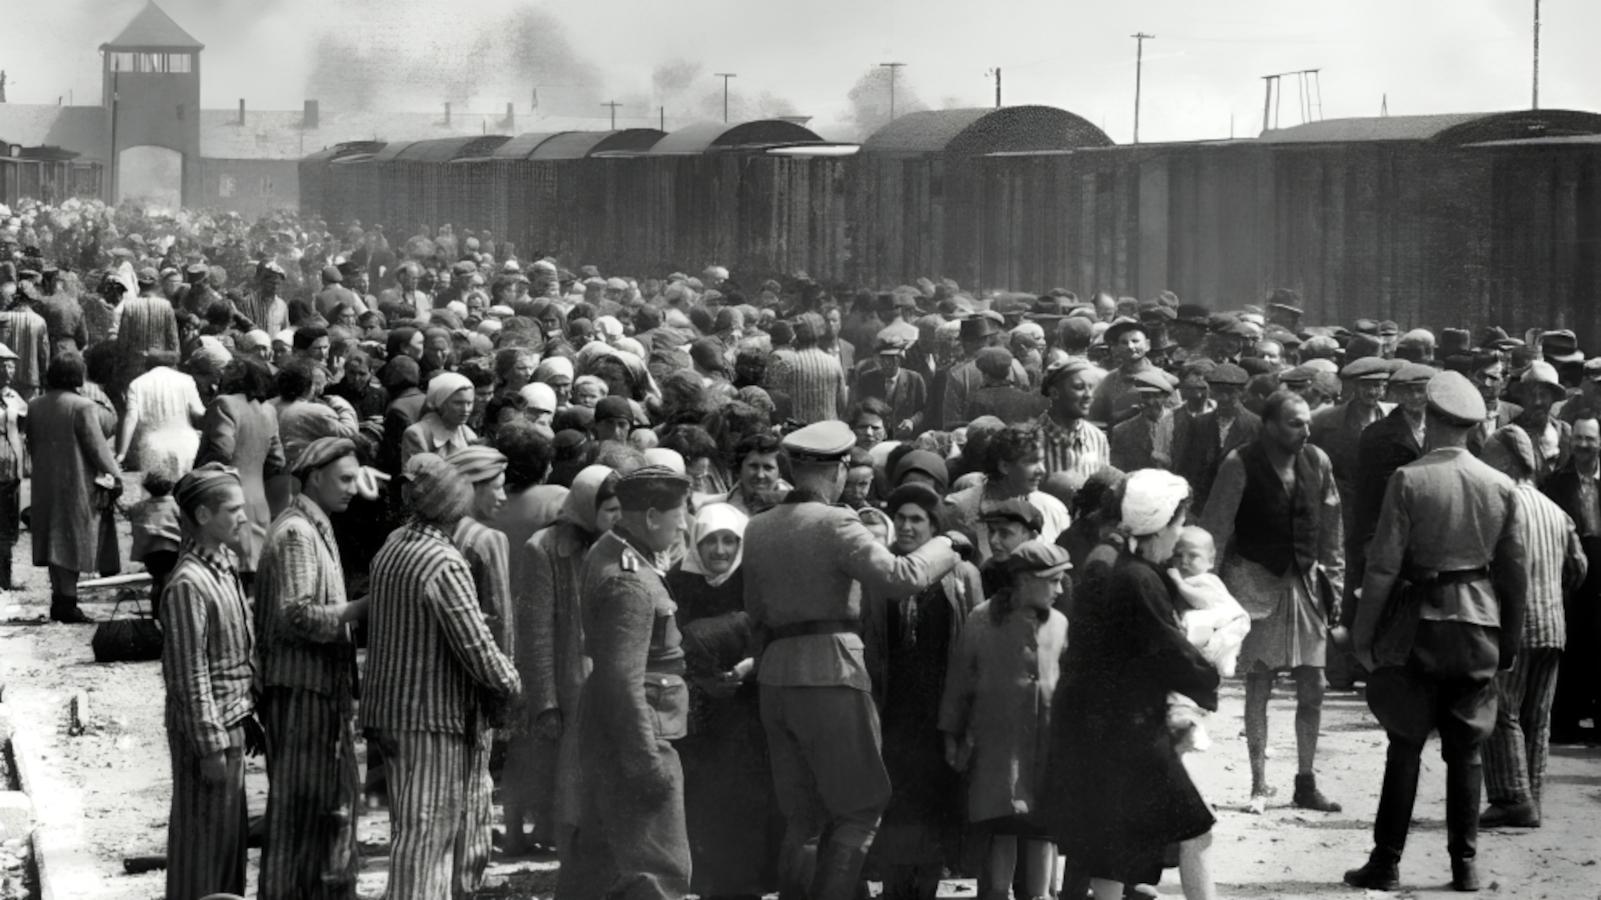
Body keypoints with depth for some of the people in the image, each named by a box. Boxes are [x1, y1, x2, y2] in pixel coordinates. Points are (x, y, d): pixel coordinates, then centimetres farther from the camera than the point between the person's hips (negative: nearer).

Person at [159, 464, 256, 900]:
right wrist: (211, 746, -19)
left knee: (230, 835, 17)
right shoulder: (188, 584, -21)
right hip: (206, 730, -9)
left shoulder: (223, 564, 8)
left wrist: (248, 717, 18)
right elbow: (191, 676, -20)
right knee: (204, 835, 1)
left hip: (230, 722, 9)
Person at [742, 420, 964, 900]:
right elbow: (901, 575, -18)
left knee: (802, 817, 13)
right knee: (859, 810, 2)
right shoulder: (835, 524, -10)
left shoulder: (757, 530, 11)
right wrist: (943, 546, -3)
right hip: (830, 673, -7)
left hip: (775, 676, 7)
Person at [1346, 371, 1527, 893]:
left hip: (1420, 621, -3)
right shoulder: (1501, 487, 0)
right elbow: (1514, 571, 4)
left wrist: (1363, 631, -3)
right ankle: (1465, 865, 10)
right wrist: (1511, 637, 14)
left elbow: (1384, 565, -12)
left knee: (1405, 748, 4)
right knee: (1466, 751, 9)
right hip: (1479, 626, 3)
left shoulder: (1409, 480, -11)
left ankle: (1386, 864, 5)